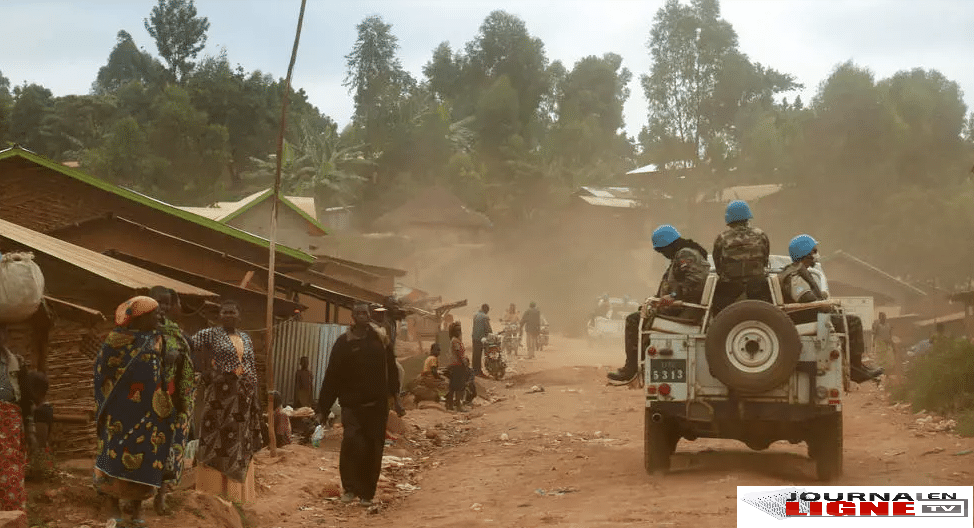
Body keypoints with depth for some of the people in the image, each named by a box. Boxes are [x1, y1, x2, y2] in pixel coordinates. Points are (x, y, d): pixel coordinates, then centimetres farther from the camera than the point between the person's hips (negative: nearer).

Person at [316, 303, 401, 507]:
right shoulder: (344, 343, -2)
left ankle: (367, 493, 17)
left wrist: (394, 391, -5)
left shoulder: (381, 339, 5)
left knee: (373, 450, 5)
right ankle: (350, 487, -2)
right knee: (352, 440, -19)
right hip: (352, 404, -2)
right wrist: (323, 409, -4)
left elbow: (391, 368, 6)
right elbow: (332, 376, -3)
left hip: (377, 405, 2)